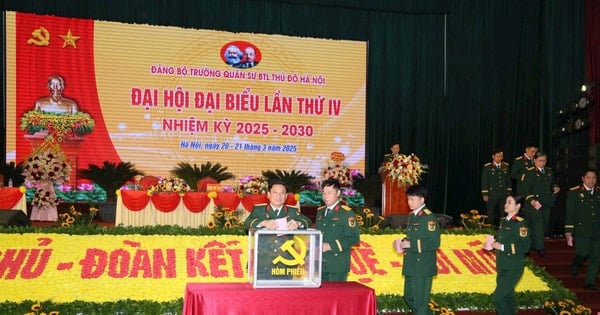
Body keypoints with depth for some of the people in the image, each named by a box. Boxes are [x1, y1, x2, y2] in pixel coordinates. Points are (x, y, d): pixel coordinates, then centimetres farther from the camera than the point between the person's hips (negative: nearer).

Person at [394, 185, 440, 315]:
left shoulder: (429, 217, -15)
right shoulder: (412, 216, 12)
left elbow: (434, 243, -21)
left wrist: (410, 245, -22)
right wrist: (403, 242, 3)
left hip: (423, 266, -9)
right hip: (411, 265, 9)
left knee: (420, 301, -1)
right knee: (409, 297, 17)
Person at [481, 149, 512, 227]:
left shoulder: (506, 166, 8)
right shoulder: (487, 167, -3)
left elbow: (508, 180, 14)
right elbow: (484, 181, -2)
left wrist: (509, 191, 10)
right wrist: (485, 194, -6)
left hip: (503, 195, 3)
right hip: (491, 195, -3)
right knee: (491, 215, 1)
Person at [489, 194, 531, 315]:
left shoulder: (521, 224, -15)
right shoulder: (503, 221, 9)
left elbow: (525, 247, -20)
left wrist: (502, 247, -21)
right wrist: (493, 243, 0)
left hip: (513, 268, -8)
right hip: (502, 266, 8)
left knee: (497, 298, -12)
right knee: (506, 298, 17)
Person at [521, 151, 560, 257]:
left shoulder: (549, 171, 11)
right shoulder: (529, 172, -9)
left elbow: (553, 183, 25)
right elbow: (525, 189, -14)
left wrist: (555, 188, 1)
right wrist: (531, 200, -27)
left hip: (547, 204, 7)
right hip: (534, 204, -7)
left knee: (544, 225, 12)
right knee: (537, 226, -8)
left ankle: (533, 244, 27)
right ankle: (539, 248, 0)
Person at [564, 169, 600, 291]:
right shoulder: (574, 192, 1)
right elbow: (569, 213, -1)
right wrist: (568, 232, -6)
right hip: (581, 230, -3)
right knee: (583, 253, -13)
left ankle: (590, 281, 13)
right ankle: (575, 266, 21)